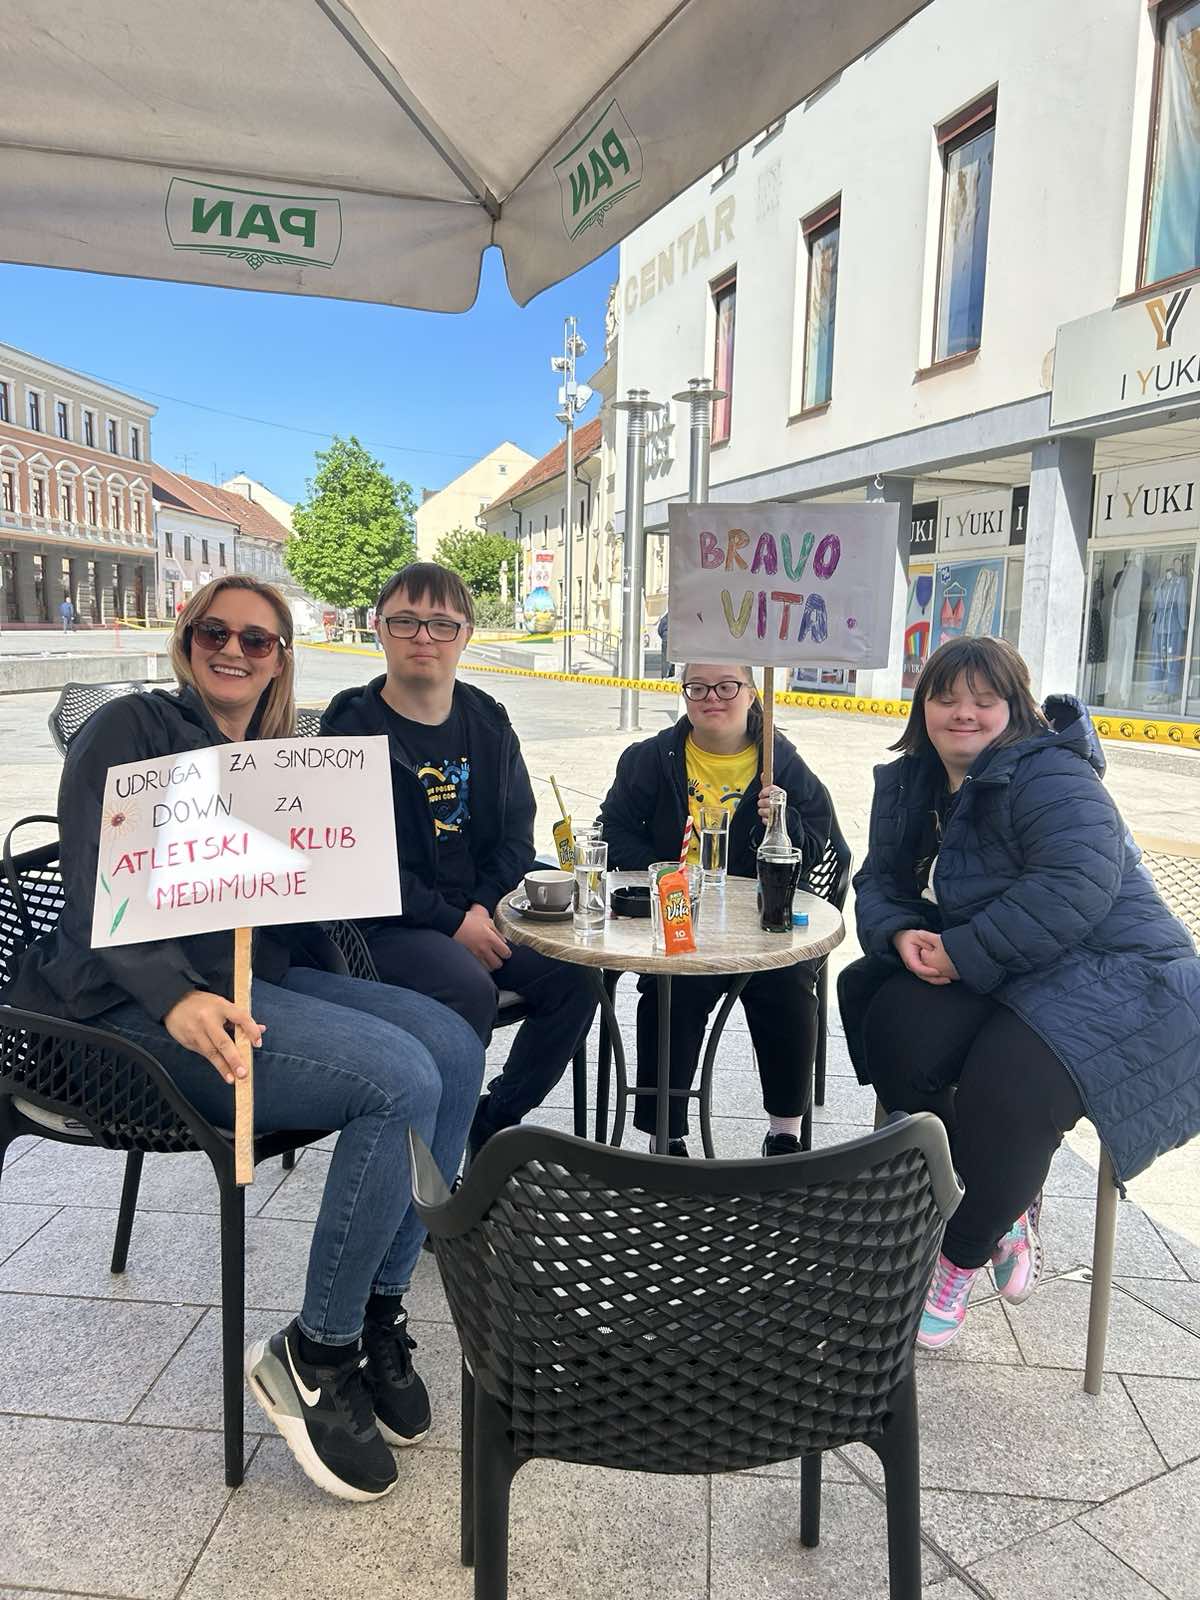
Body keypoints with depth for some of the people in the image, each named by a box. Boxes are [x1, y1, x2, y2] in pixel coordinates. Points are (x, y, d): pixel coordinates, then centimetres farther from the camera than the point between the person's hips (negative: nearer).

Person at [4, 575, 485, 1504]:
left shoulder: (279, 759, 19)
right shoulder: (132, 729, -2)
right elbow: (97, 893, -15)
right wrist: (176, 998, -31)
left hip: (258, 980, 7)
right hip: (141, 1004, -7)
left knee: (453, 1045, -13)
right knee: (401, 1079, -25)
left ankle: (379, 1316, -3)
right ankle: (313, 1356, -7)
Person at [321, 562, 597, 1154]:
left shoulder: (486, 722, 9)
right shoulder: (353, 728, -7)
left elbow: (516, 834, 9)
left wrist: (481, 908, -9)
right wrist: (451, 923, -17)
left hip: (477, 913, 6)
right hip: (385, 924, -5)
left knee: (573, 979, -12)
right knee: (470, 990, -30)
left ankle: (495, 1122, 8)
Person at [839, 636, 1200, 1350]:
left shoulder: (1050, 777, -14)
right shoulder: (912, 784, 10)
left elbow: (1076, 887, -28)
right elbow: (881, 880, 11)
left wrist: (962, 952, -25)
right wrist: (901, 934, -13)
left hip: (1114, 976, -7)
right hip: (999, 981, 7)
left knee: (1009, 1088, -31)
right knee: (895, 1025, -21)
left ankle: (961, 1257, -2)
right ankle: (1008, 1210, -1)